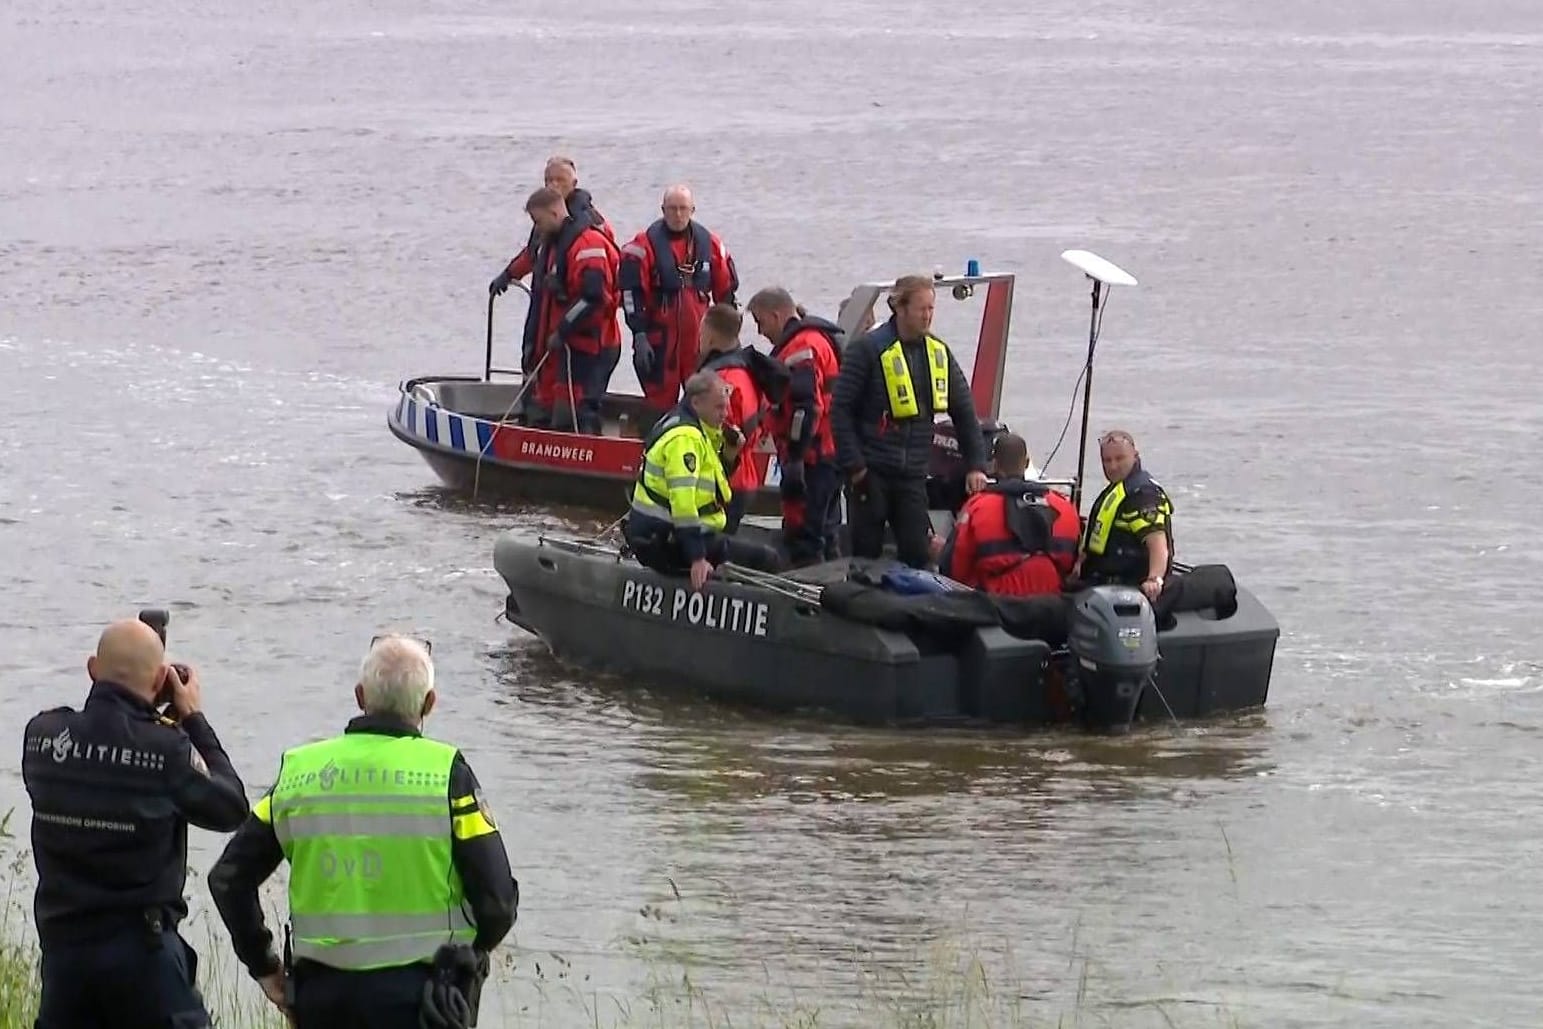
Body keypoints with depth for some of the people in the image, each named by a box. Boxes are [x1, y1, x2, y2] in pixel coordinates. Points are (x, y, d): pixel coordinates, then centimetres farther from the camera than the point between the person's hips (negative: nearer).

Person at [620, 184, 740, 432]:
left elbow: (726, 291, 14)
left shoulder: (709, 244, 6)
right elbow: (631, 293, -8)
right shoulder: (645, 244, -6)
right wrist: (639, 335, -12)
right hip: (659, 338, -3)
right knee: (660, 402, 2)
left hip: (700, 342, 3)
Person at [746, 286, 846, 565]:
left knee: (802, 535, -10)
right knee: (825, 533, 17)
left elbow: (806, 407, -24)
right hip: (832, 455, 11)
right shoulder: (823, 339, 20)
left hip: (812, 458, -11)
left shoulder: (801, 348, -15)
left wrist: (795, 458, -24)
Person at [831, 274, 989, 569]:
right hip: (872, 471, -4)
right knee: (867, 554, 0)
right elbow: (841, 409, -8)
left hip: (913, 474, 4)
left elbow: (964, 412, 14)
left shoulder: (939, 353, 8)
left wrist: (976, 465, 6)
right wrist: (853, 465, -14)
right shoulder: (868, 350, -8)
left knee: (917, 554, -2)